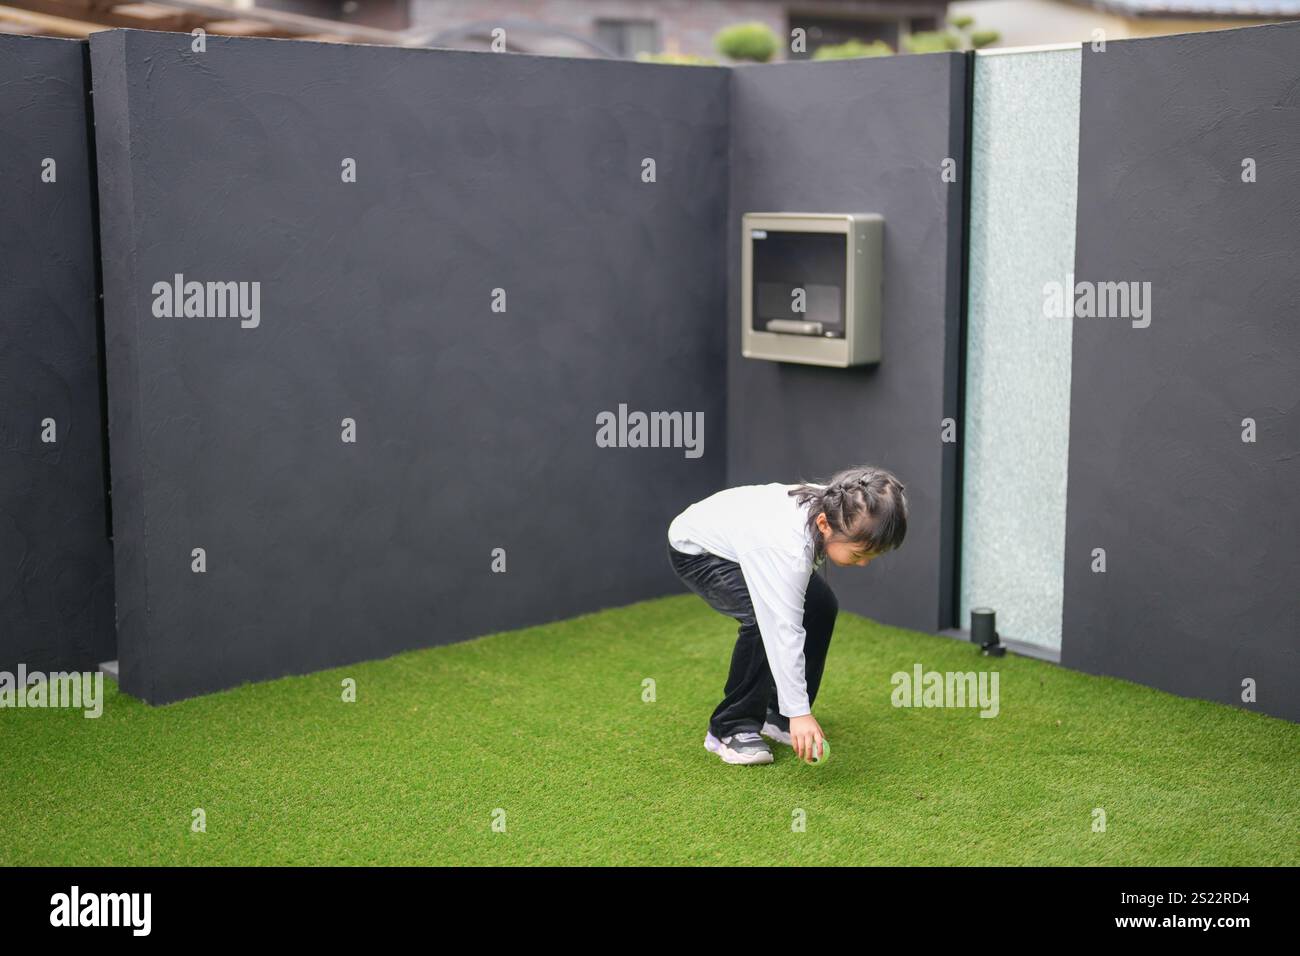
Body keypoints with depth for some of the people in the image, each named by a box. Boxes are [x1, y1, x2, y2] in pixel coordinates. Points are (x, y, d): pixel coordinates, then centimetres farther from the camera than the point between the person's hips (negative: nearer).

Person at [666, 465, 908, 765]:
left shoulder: (835, 508, -20)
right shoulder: (788, 548, -43)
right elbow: (784, 631, -44)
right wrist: (799, 712, -44)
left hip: (744, 536, 9)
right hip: (696, 550, -8)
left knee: (821, 607, -1)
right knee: (766, 618, -29)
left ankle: (776, 715, 12)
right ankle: (730, 728, -12)